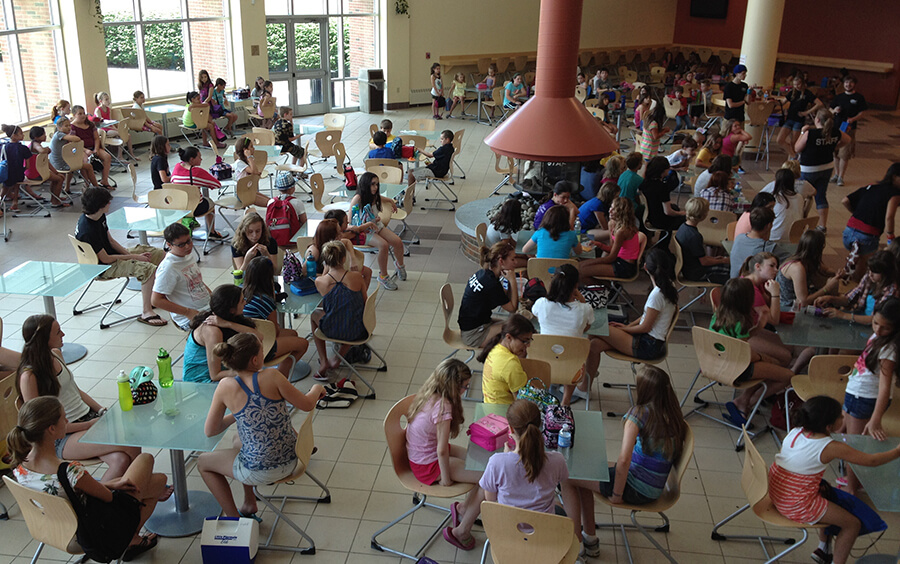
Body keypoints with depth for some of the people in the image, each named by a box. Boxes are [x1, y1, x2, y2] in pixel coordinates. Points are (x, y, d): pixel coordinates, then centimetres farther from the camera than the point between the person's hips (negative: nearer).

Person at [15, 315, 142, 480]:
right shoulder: (29, 376, -15)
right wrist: (88, 425, -15)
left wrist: (102, 411, 8)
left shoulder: (55, 354, 8)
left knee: (121, 459, -23)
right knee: (131, 447, -26)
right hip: (63, 438, -7)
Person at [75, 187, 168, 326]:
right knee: (148, 269, -29)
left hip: (112, 253, 10)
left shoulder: (100, 217, -1)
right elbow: (105, 259, -24)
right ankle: (146, 312, -22)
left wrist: (131, 254, -4)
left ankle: (153, 297, 23)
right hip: (103, 268, -10)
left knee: (160, 255, 9)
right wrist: (134, 257, -16)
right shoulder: (88, 230, -29)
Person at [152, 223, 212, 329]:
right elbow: (156, 300, -19)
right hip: (189, 320, -9)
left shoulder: (188, 256, 10)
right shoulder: (168, 268, -17)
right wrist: (188, 312, -18)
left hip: (208, 306, 9)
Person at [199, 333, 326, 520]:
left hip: (259, 473, -3)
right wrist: (316, 389, 17)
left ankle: (234, 518, 24)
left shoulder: (226, 387, -13)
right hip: (290, 462, 3)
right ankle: (249, 504, 42)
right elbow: (307, 405, -4)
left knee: (203, 462, 24)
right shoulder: (271, 376, -14)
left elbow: (210, 431, -1)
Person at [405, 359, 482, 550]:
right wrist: (446, 479, -13)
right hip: (428, 466, -9)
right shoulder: (442, 407, -30)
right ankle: (461, 531, 2)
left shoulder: (428, 394, -3)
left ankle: (463, 508, 22)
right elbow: (442, 451, -25)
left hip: (422, 453, 9)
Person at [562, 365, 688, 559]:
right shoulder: (672, 414, 1)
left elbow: (624, 459, -28)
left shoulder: (639, 413, -21)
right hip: (654, 489, 8)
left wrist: (616, 494, -14)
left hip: (636, 489, -8)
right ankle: (589, 538, 29)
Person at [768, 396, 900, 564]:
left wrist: (821, 485, 9)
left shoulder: (795, 432, -1)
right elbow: (871, 460, -9)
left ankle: (823, 550, 44)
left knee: (831, 501, 31)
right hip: (797, 506, -8)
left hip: (777, 491, 8)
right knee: (852, 524, 7)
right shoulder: (830, 447, -19)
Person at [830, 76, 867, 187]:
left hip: (849, 129, -4)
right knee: (836, 153, 10)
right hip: (836, 127, 4)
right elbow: (830, 110, 16)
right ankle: (836, 174, 24)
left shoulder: (859, 97, 1)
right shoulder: (839, 97, 12)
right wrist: (834, 111, -7)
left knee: (845, 154, -5)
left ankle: (841, 177, 2)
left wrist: (853, 119, -21)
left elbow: (862, 113, -3)